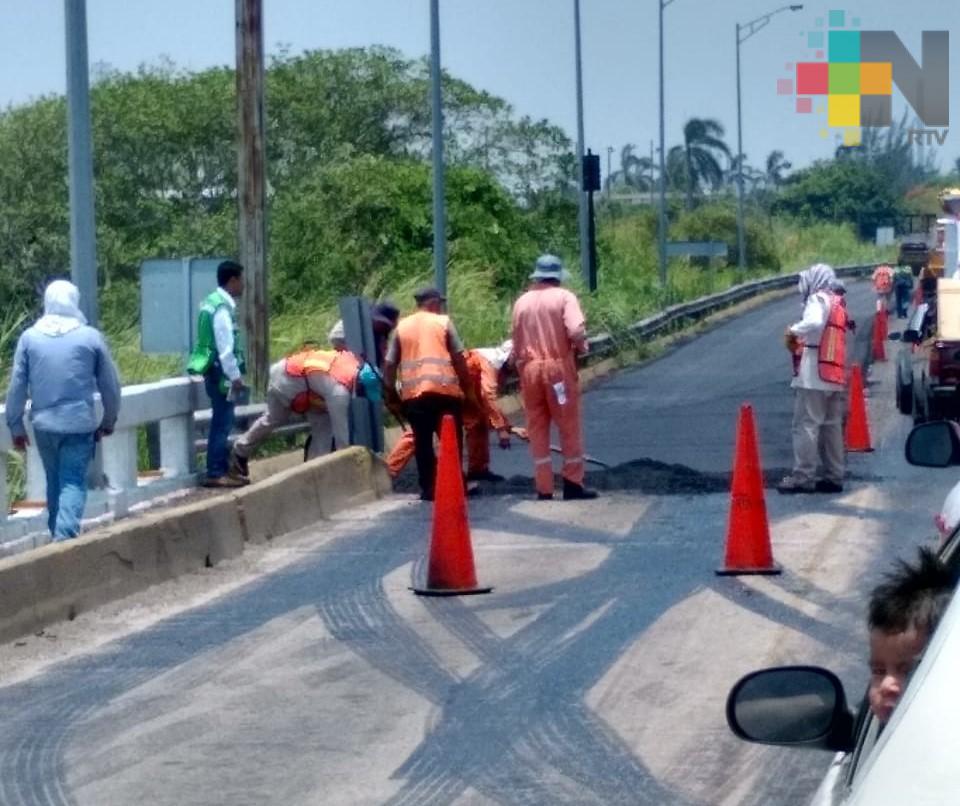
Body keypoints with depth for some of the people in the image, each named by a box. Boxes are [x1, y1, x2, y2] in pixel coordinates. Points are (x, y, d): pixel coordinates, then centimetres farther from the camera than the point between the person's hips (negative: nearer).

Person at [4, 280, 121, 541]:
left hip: (44, 424, 2)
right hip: (80, 424, -2)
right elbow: (110, 385, 3)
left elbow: (17, 387, 2)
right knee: (73, 482, -2)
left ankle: (58, 536, 23)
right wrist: (109, 420, 16)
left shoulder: (29, 337, 1)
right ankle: (66, 536, -18)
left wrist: (16, 426, 11)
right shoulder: (91, 337, -3)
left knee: (54, 481, 17)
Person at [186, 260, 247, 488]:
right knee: (222, 423, -7)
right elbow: (225, 347, -21)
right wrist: (235, 376, -18)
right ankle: (216, 474, -6)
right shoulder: (222, 307, -18)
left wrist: (234, 374, 19)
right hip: (221, 372, -10)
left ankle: (221, 470, 18)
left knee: (222, 422, 13)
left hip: (217, 371, 10)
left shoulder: (215, 302, 13)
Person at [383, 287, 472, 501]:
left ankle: (428, 488, 6)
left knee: (422, 441, 8)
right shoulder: (443, 322, 5)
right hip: (445, 388, -3)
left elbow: (389, 363, 11)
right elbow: (459, 358, 1)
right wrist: (467, 387, 8)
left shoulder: (402, 326, 14)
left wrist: (390, 390, 20)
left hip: (413, 392, 3)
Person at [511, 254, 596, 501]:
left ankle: (543, 488, 7)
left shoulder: (522, 302, 6)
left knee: (537, 428, 8)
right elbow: (576, 330, -19)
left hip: (529, 369, 4)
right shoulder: (564, 297, -6)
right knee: (569, 425, 6)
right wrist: (580, 349, 0)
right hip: (559, 367, -4)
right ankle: (573, 483, 6)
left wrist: (520, 362, 15)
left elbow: (516, 341, 5)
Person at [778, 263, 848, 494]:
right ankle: (834, 477, 12)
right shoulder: (838, 303, 19)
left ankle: (803, 477, -10)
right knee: (831, 425, 11)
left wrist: (793, 331, -14)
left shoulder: (818, 299, -8)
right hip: (835, 375, 9)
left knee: (806, 425, -7)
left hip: (815, 375, -9)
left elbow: (814, 322, -28)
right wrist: (804, 341, 11)